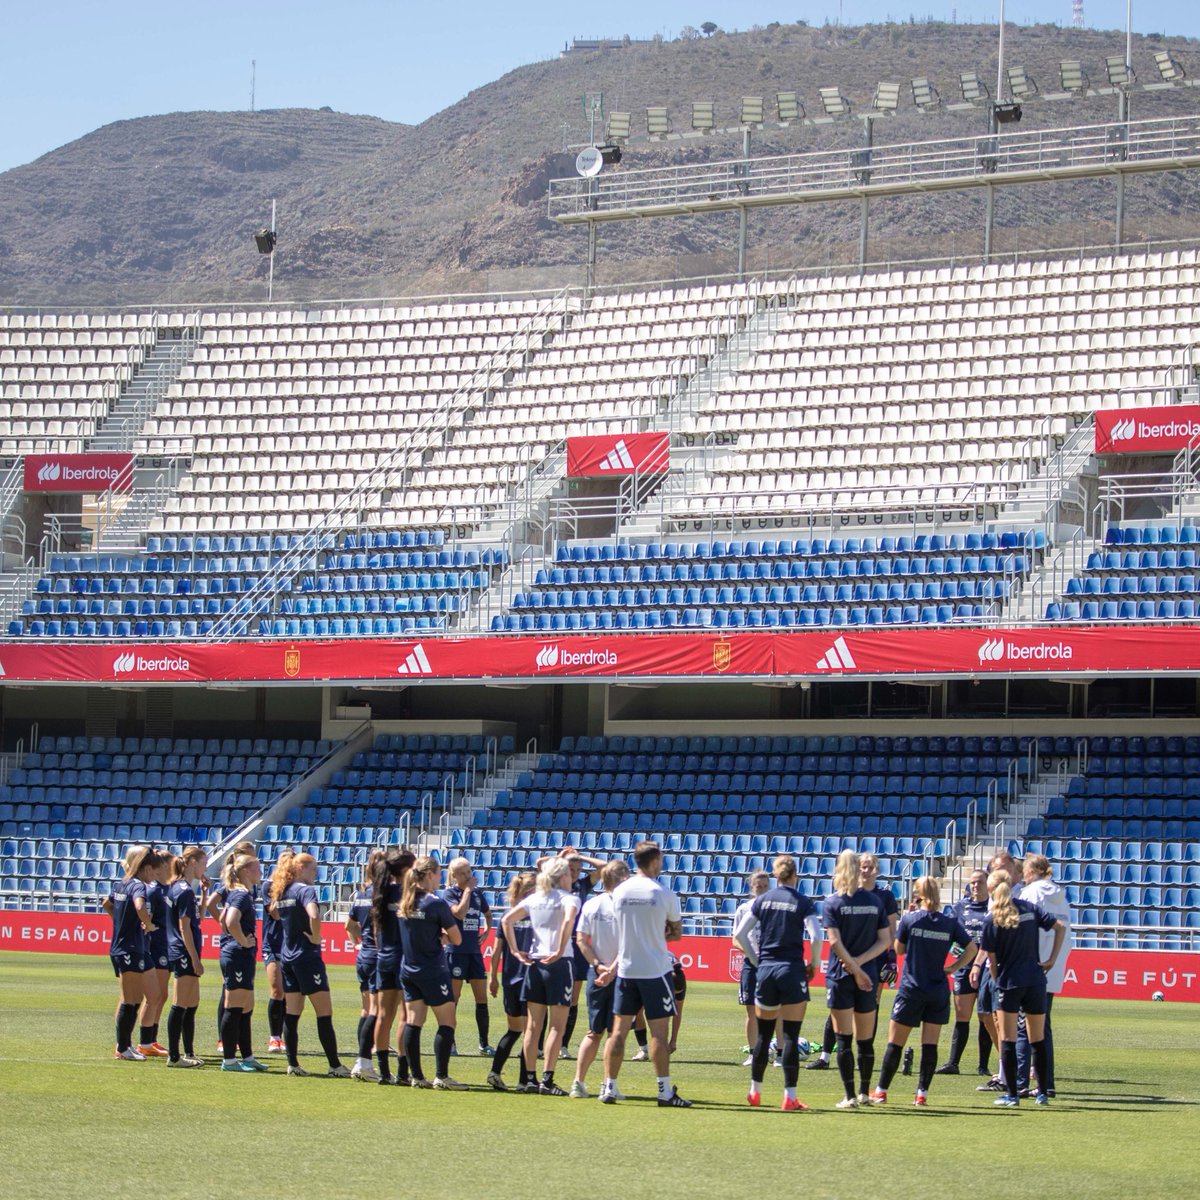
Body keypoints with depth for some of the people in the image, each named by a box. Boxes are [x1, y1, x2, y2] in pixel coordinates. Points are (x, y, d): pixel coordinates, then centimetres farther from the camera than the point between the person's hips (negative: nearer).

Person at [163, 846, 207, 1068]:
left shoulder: (176, 887, 14)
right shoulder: (185, 891, -15)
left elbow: (196, 919, 21)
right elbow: (184, 927, -18)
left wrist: (204, 891, 13)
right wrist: (195, 959, -18)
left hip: (182, 954, 10)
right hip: (184, 955, -10)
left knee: (192, 1006, 14)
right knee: (181, 1006, -6)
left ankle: (189, 1053, 18)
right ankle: (173, 1056, -3)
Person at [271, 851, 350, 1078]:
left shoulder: (282, 893, 11)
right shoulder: (305, 891, -14)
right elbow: (313, 916, -32)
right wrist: (316, 938, -18)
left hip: (287, 957, 8)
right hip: (307, 957, -8)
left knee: (292, 1013, 9)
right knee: (324, 1013, -4)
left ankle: (292, 1064, 8)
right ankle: (335, 1066, -4)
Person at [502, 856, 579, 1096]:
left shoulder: (534, 898, 11)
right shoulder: (568, 898, -5)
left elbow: (507, 920, 5)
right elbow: (568, 920, -26)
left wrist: (516, 951, 6)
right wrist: (560, 952, -20)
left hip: (534, 962, 5)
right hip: (559, 964, -5)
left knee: (533, 1026, 10)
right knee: (557, 1026, -1)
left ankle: (530, 1078, 11)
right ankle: (547, 1080, -6)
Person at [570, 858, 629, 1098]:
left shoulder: (590, 905, 3)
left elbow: (580, 939, 0)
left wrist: (598, 965, -3)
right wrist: (612, 970, -13)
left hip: (596, 973, 4)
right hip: (619, 975, -4)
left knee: (594, 1031, 14)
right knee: (614, 1031, 2)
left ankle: (579, 1082, 8)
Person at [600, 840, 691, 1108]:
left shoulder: (619, 892, 3)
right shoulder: (664, 894, -8)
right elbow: (677, 933, 3)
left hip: (626, 969, 4)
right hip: (655, 970, -4)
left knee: (619, 1030, 7)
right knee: (659, 1032, -1)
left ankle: (609, 1088, 6)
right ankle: (665, 1091, 1)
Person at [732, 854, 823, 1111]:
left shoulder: (762, 900, 6)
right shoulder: (803, 902, -4)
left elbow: (739, 933, 3)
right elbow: (816, 937, -14)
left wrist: (756, 960, 11)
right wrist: (813, 964, 1)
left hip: (765, 971, 3)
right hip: (792, 971, -3)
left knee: (764, 1034, 15)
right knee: (791, 1036, -1)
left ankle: (755, 1092, 22)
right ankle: (789, 1097, -4)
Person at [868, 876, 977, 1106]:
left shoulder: (909, 919, -8)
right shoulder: (951, 922, -1)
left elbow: (899, 948, 5)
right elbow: (972, 948, 0)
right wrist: (953, 968, 5)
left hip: (911, 990, -2)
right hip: (939, 991, 2)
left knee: (895, 1043, 5)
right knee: (930, 1044, 5)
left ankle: (881, 1091, 8)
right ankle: (922, 1093, 4)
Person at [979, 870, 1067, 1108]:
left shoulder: (992, 919, -5)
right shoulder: (1030, 909, 4)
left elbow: (992, 961, -3)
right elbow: (1060, 927, 1)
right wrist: (1052, 960, 3)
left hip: (1009, 983, -3)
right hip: (1035, 981, 3)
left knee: (1008, 1041, 4)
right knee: (1037, 1041, 12)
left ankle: (1011, 1094, 2)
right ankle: (1042, 1093, 13)